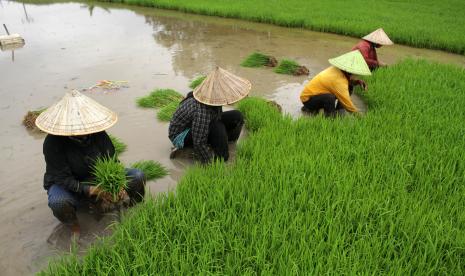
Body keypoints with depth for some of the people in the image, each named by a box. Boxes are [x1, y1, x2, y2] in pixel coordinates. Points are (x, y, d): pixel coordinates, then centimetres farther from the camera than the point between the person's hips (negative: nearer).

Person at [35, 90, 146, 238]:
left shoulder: (97, 132, -16)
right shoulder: (53, 142, -25)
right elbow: (63, 179, -25)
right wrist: (93, 190, -38)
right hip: (68, 186, -2)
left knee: (138, 177, -17)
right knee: (58, 202, -39)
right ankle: (74, 227, -5)